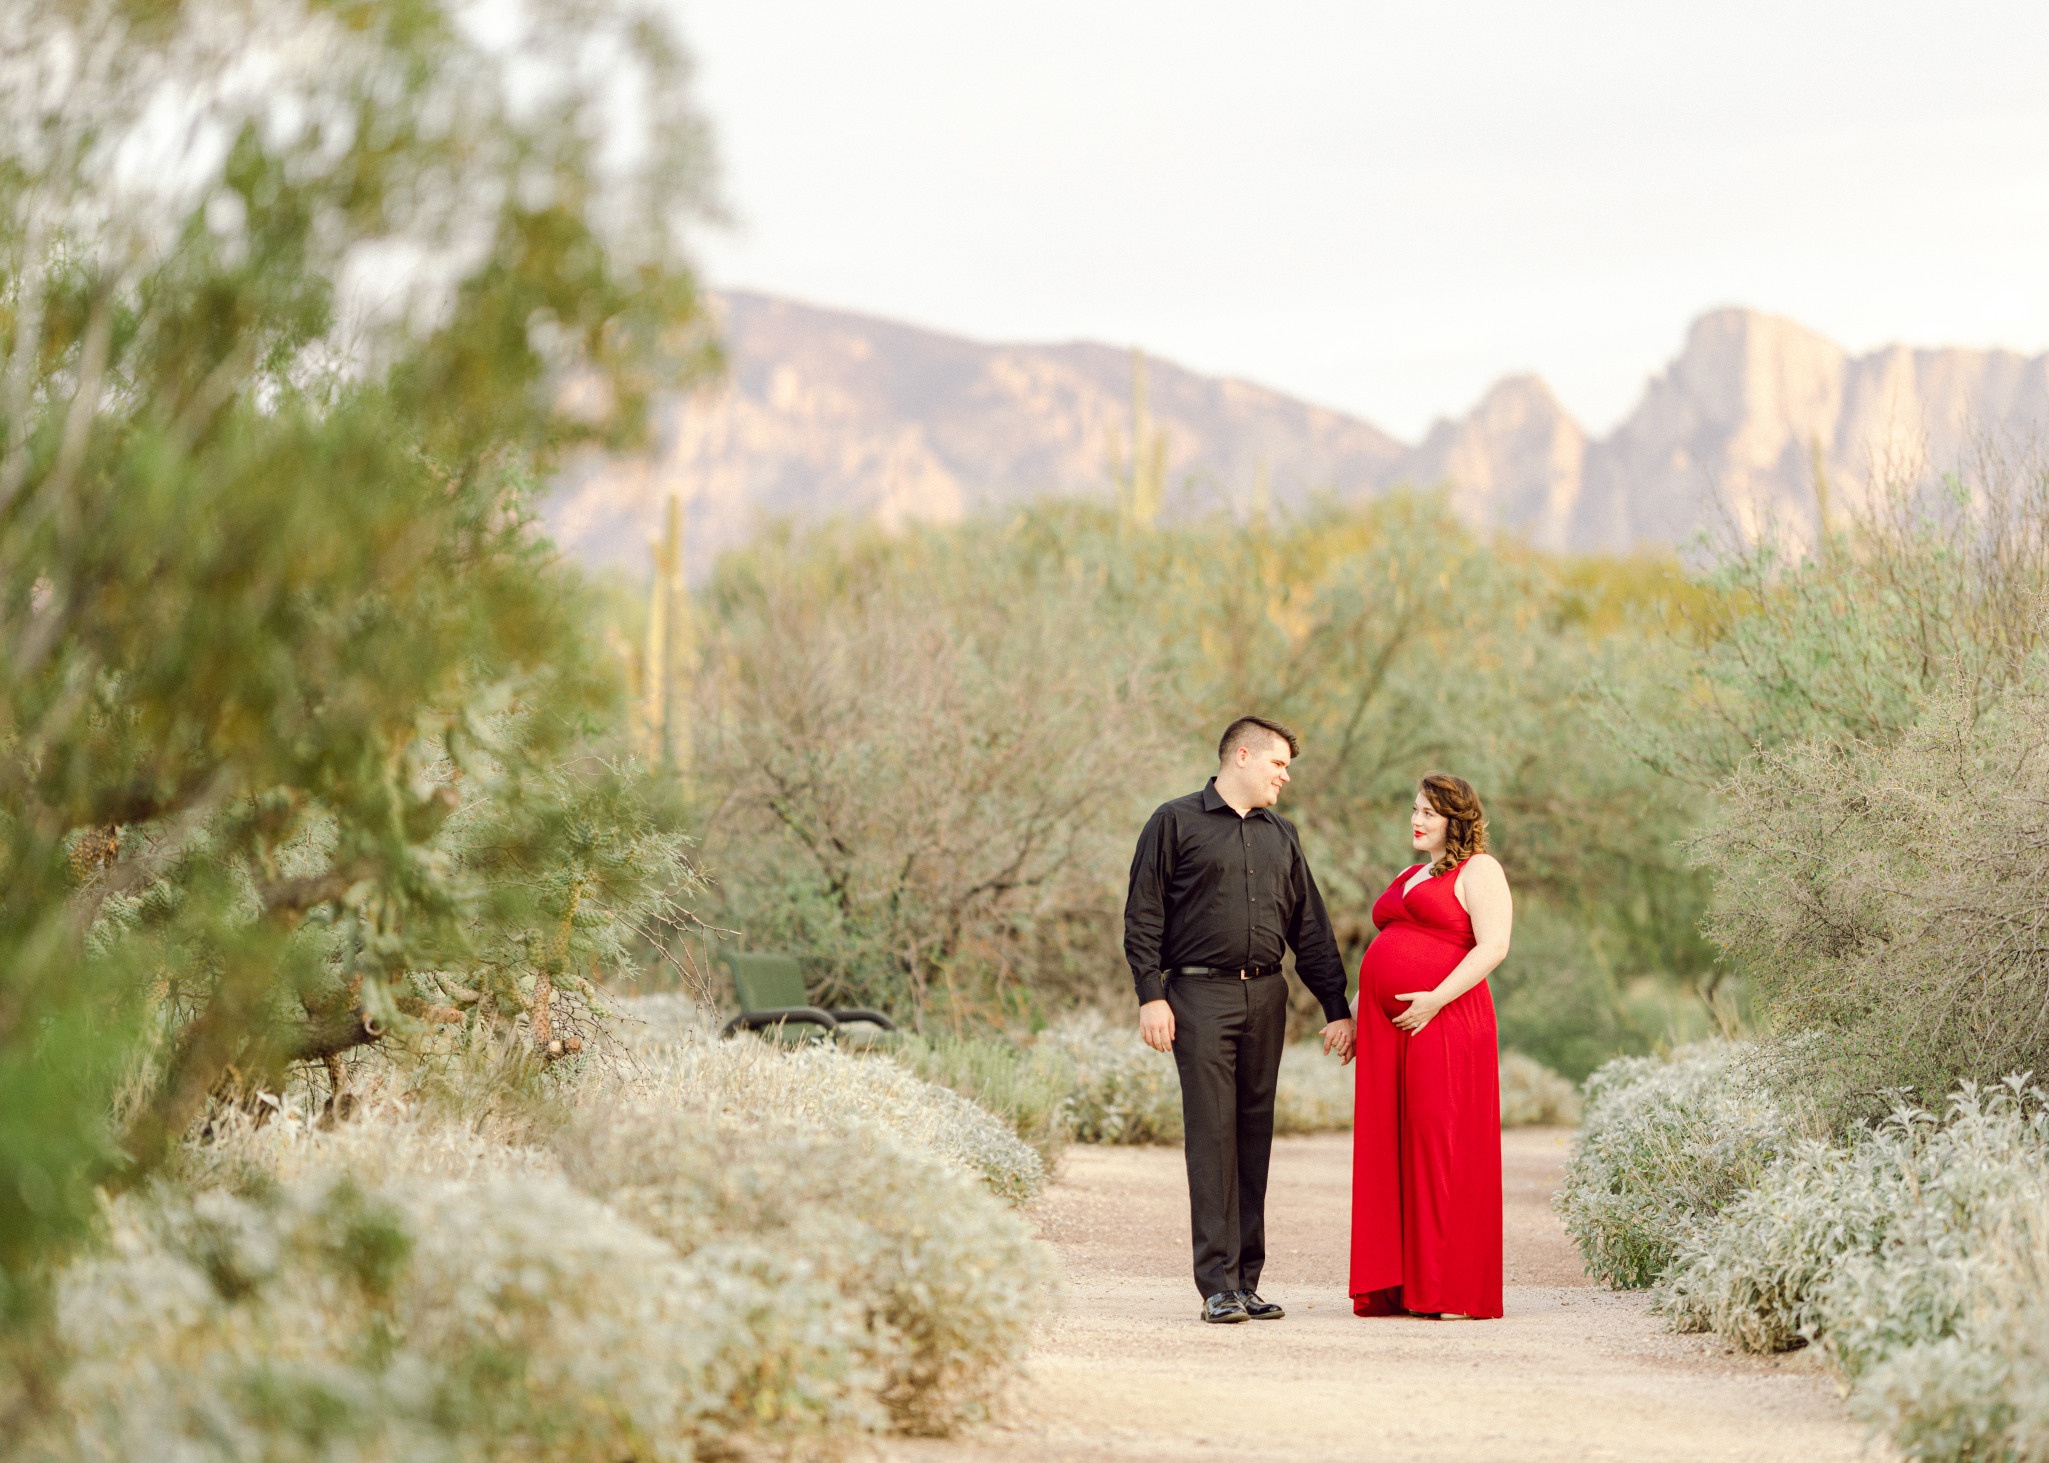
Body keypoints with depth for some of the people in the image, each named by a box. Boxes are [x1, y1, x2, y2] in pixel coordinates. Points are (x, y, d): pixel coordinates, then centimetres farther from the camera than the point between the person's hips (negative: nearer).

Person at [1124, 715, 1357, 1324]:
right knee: (1212, 1134, -9)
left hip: (1265, 995, 5)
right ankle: (1218, 1284, -9)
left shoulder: (1281, 835, 19)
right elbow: (1144, 915, -1)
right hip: (1201, 994, -5)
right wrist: (1151, 994, -11)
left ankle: (1247, 1280, 8)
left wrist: (1336, 1008, 15)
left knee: (1255, 1136, 4)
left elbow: (1310, 928, 20)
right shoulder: (1176, 822, 3)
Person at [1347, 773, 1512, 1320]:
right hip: (1389, 1029, 8)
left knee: (1443, 1149, -8)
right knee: (1389, 1149, 3)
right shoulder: (1408, 878, 25)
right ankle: (1400, 1285, 6)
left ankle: (1457, 1293, -5)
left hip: (1444, 1024, -8)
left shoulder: (1478, 871, -1)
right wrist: (1358, 1012, 16)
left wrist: (1436, 999, -20)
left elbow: (1493, 946, -13)